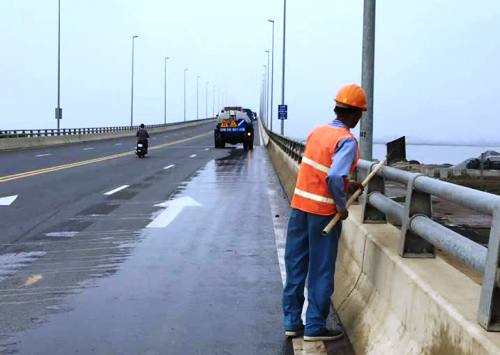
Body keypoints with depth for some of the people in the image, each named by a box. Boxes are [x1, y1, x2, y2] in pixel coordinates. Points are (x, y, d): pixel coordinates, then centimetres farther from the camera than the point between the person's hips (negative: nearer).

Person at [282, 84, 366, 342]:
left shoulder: (317, 131, 6)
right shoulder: (347, 140, -15)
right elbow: (334, 177, -27)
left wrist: (348, 186, 21)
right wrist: (341, 206, -14)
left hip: (299, 205, 7)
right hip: (323, 211, -6)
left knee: (296, 266, 13)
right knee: (320, 271, 5)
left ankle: (292, 322, 21)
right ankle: (315, 327, 12)